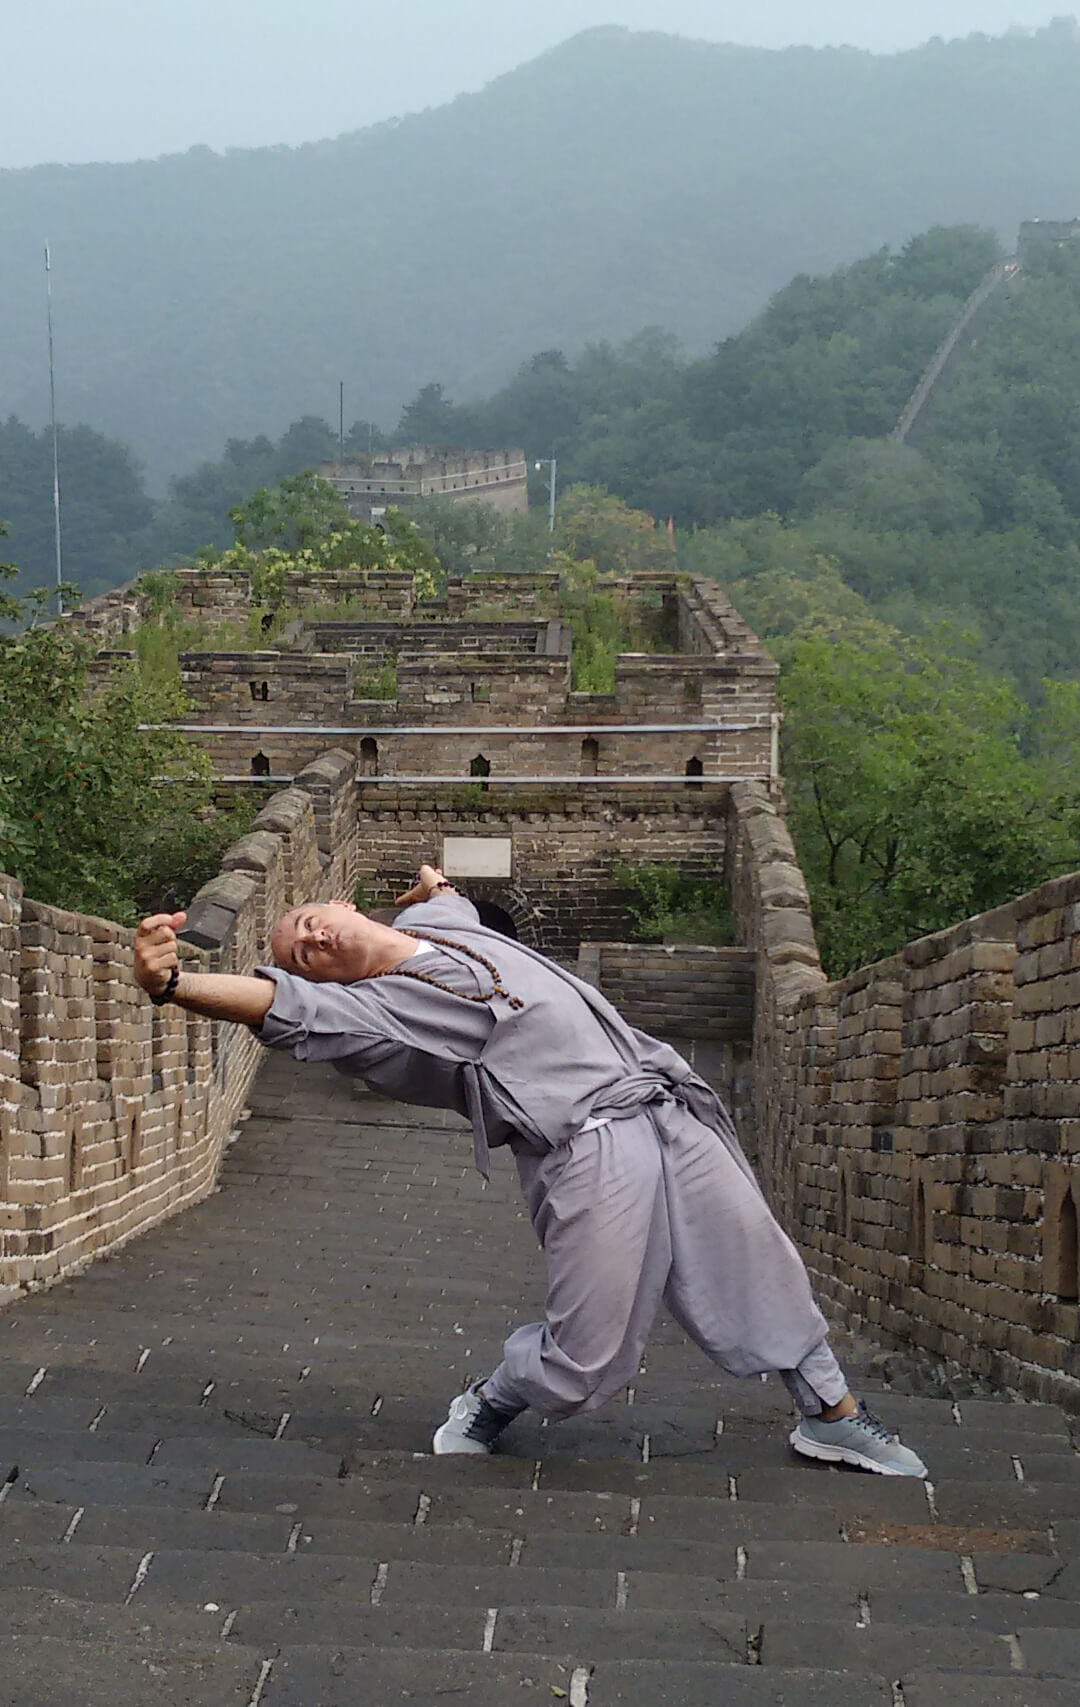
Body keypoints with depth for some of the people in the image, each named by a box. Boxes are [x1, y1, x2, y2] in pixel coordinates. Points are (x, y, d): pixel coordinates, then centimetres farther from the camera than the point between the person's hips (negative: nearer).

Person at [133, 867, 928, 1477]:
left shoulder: (438, 920, 15)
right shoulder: (368, 1008, -6)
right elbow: (278, 1007, -25)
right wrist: (170, 982, -38)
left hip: (669, 1111, 6)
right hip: (588, 1153, -6)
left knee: (763, 1268, 10)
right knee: (584, 1360, -9)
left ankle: (832, 1414, 28)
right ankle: (489, 1405, 22)